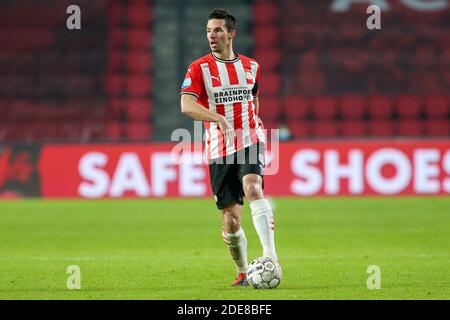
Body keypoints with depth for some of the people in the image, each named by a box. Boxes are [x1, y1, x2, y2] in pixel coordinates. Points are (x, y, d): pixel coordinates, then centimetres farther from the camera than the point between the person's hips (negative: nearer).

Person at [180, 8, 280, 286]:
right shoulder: (199, 68, 0)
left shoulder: (251, 66, 10)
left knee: (253, 189, -29)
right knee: (231, 220, 0)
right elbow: (187, 106, -15)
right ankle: (243, 272, 21)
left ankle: (270, 255, -35)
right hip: (220, 149, 0)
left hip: (251, 141, 0)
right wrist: (219, 118, -29)